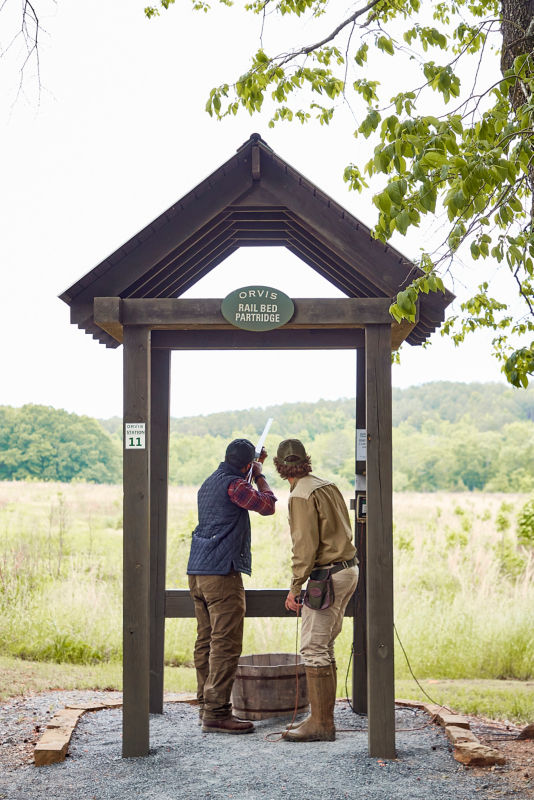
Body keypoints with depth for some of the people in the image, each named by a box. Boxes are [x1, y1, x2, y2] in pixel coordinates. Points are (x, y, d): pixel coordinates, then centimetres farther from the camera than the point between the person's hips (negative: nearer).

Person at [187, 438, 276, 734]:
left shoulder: (210, 482, 19)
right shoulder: (233, 484, -9)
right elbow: (267, 505, -7)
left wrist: (254, 473, 36)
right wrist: (260, 476, 7)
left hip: (197, 571, 10)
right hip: (221, 571, -10)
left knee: (206, 640, 12)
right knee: (226, 643, -8)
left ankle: (206, 705, 17)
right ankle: (216, 713, -9)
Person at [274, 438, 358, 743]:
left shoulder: (301, 495, -12)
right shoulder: (328, 485, 13)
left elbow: (306, 545, -18)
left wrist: (295, 586, -16)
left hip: (327, 575, -9)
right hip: (348, 569, 9)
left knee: (313, 649, -7)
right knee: (325, 648, 14)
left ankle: (321, 724, -6)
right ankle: (324, 718, 18)